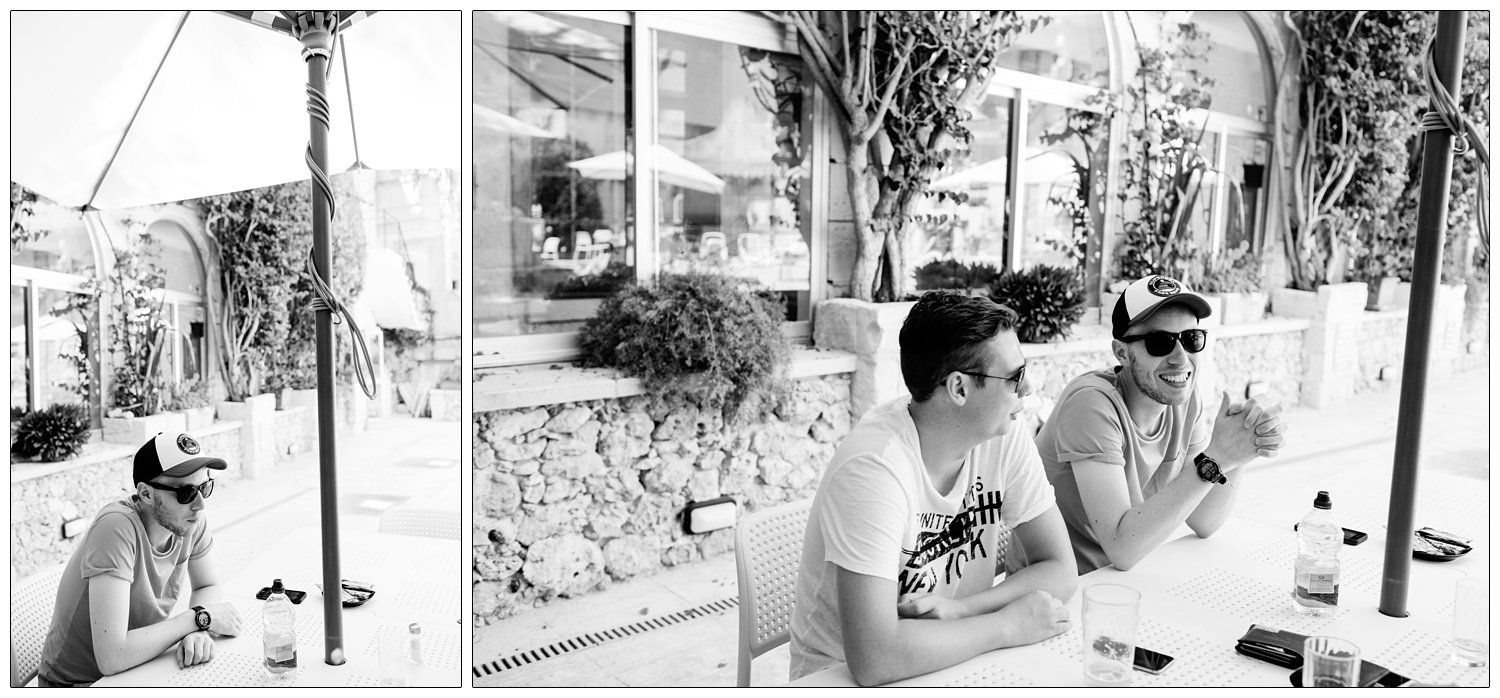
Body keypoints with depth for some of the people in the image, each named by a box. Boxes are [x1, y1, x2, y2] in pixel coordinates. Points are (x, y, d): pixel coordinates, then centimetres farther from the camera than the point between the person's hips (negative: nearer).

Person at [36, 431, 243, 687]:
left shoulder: (193, 521, -10)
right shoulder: (117, 527, -27)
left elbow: (208, 587, 5)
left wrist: (197, 632, -15)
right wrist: (198, 618, -22)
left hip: (141, 670, 6)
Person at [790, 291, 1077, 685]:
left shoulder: (1006, 438, -9)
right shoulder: (874, 468, -27)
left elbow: (1060, 570, -4)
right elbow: (873, 658, -32)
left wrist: (959, 608, -20)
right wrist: (1008, 626, -21)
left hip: (956, 661, 6)